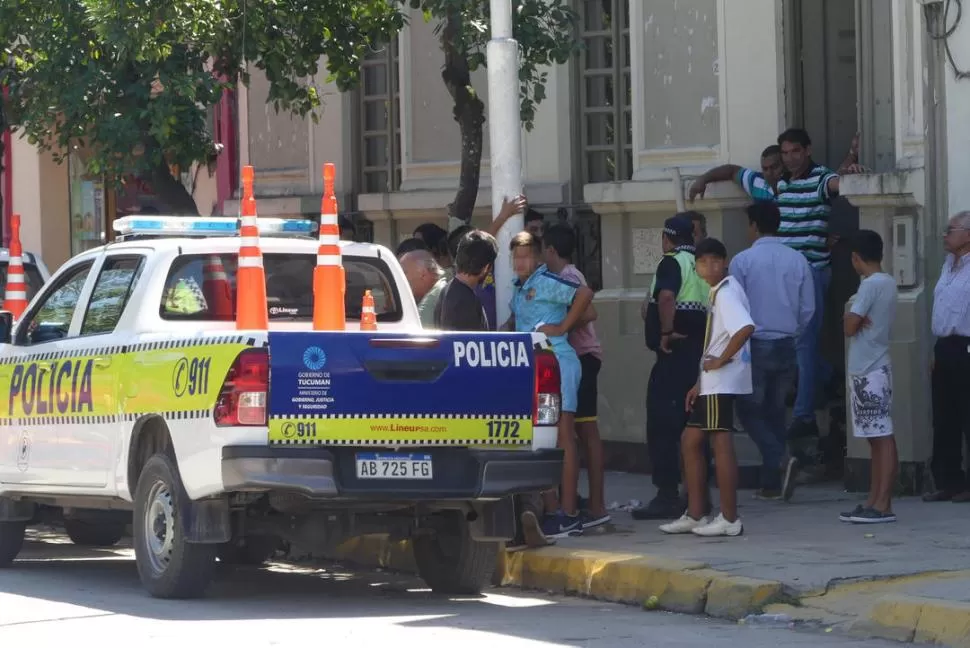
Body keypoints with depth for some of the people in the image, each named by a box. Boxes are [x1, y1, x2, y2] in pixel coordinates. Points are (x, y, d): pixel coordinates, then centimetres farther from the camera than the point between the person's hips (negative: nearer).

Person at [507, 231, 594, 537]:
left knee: (563, 437, -9)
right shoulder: (519, 288, 18)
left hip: (557, 363, -10)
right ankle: (552, 509, 13)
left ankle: (569, 515, -11)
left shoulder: (547, 281, -8)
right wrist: (508, 328, 17)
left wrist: (562, 327, -16)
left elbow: (584, 294, -20)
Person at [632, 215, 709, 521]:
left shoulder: (672, 263, -10)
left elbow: (666, 297, -28)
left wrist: (666, 332, -18)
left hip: (675, 354, -8)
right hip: (700, 353, 8)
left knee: (662, 426, -6)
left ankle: (667, 495, -10)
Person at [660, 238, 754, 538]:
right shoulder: (717, 293, 17)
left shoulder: (727, 293, -13)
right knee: (691, 441, 12)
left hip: (723, 381, -10)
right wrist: (700, 383, 20)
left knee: (721, 442, -7)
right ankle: (695, 515, 16)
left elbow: (745, 328, -31)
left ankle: (729, 519, -3)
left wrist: (722, 360, -21)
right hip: (712, 383, 10)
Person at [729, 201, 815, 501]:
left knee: (749, 410, 6)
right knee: (775, 411, 13)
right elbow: (808, 309, 4)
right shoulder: (798, 261, 1)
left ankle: (779, 460, -17)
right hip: (786, 347, 4)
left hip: (755, 345, -4)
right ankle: (772, 482, 12)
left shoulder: (743, 261, -10)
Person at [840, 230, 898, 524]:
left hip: (869, 372, -10)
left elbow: (850, 326, -17)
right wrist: (858, 320, -3)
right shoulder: (887, 282, 14)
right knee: (876, 438, 11)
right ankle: (873, 501, 14)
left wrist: (850, 318, 2)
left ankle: (882, 505, -12)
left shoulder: (871, 285, -15)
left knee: (882, 437, -10)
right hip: (872, 369, 10)